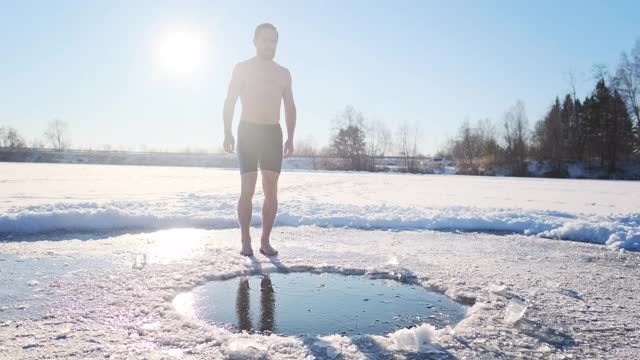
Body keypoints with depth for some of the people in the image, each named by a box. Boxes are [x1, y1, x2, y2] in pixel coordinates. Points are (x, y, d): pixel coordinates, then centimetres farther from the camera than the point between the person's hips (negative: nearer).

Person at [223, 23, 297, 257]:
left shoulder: (283, 73, 15)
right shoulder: (242, 68, 7)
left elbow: (290, 107, 14)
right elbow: (230, 102, 0)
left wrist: (290, 138, 3)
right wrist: (228, 132, -12)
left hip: (273, 134, 3)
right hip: (248, 132, -3)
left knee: (271, 190, -1)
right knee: (247, 189, -7)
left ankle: (265, 240, 5)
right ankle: (246, 241, 1)